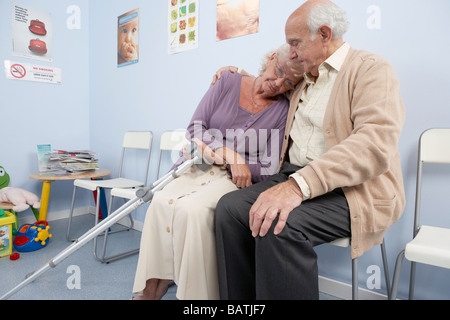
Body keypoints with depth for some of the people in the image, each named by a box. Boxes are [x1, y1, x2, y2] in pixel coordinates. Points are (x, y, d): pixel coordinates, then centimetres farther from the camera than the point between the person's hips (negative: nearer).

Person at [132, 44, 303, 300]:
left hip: (235, 178, -2)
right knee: (161, 202, -26)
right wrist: (229, 154, -14)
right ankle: (152, 289, -12)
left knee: (193, 209, -31)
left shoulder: (283, 110, 1)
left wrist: (215, 153, -12)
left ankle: (193, 293, -14)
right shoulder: (229, 83, 7)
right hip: (198, 167, 3)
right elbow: (195, 128, 2)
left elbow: (269, 171, -6)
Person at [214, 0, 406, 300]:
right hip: (295, 177, 7)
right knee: (230, 207, -18)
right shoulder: (304, 84, 21)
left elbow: (376, 144, -20)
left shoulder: (372, 69, -2)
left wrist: (299, 184, -31)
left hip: (353, 187, -6)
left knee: (279, 225, -33)